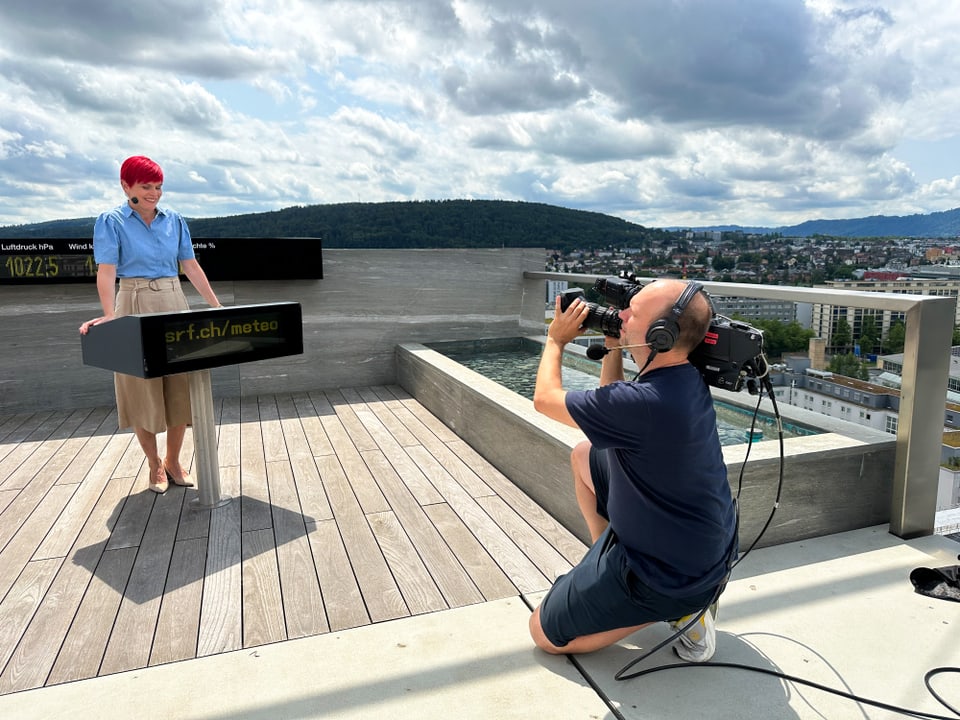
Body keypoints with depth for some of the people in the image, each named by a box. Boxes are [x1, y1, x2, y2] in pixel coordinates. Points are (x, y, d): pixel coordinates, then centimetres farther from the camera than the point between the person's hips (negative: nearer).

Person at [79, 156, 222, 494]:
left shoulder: (174, 220, 9)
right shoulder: (111, 221, -2)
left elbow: (191, 267, 9)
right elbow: (106, 271, -12)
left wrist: (217, 306, 3)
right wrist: (109, 315, -26)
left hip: (174, 304, 4)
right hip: (135, 305, -3)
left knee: (180, 386, 4)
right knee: (142, 389, 2)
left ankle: (173, 460, 19)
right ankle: (155, 463, 17)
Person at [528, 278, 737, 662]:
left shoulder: (648, 402, -35)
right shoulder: (685, 379, -6)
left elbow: (545, 398, -17)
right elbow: (612, 403, 14)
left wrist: (556, 339, -1)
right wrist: (612, 347, 3)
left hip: (670, 574, -9)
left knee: (544, 632, 7)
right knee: (585, 455, 19)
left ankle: (678, 609, 4)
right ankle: (606, 563, 24)